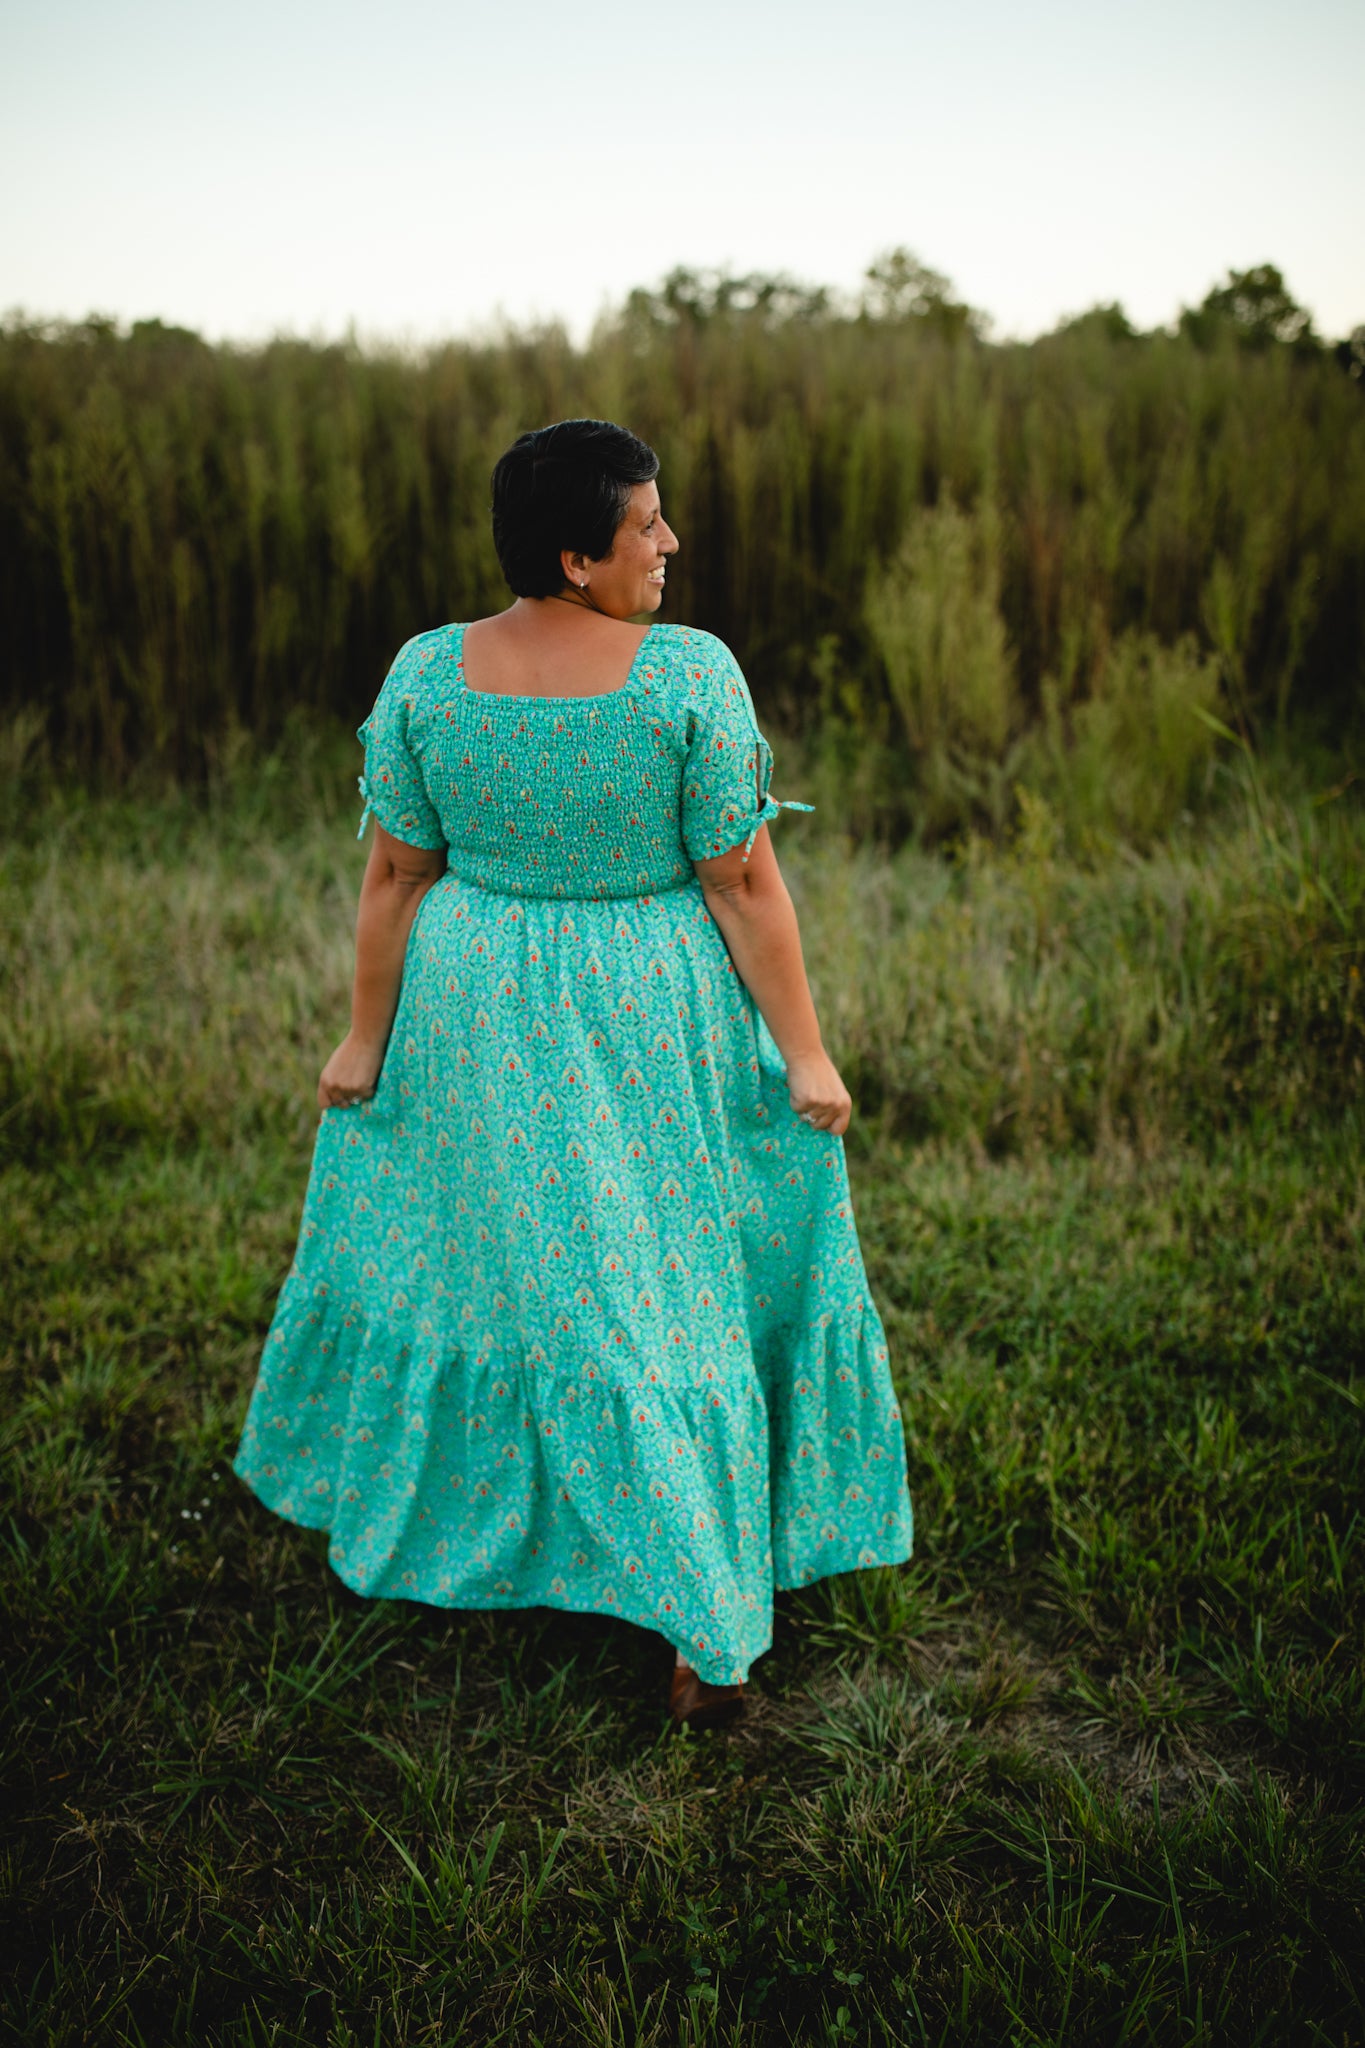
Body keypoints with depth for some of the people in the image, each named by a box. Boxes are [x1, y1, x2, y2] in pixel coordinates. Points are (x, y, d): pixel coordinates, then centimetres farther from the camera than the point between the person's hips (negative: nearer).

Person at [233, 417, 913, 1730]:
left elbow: (394, 876, -3)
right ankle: (710, 1634, 15)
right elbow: (745, 884, -15)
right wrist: (804, 1051, -8)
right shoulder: (691, 674, -17)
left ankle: (423, 1512, 44)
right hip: (657, 1025, -2)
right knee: (668, 1288, 9)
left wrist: (366, 1035, 6)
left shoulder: (424, 673, -8)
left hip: (476, 1020, 3)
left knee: (475, 1246, 22)